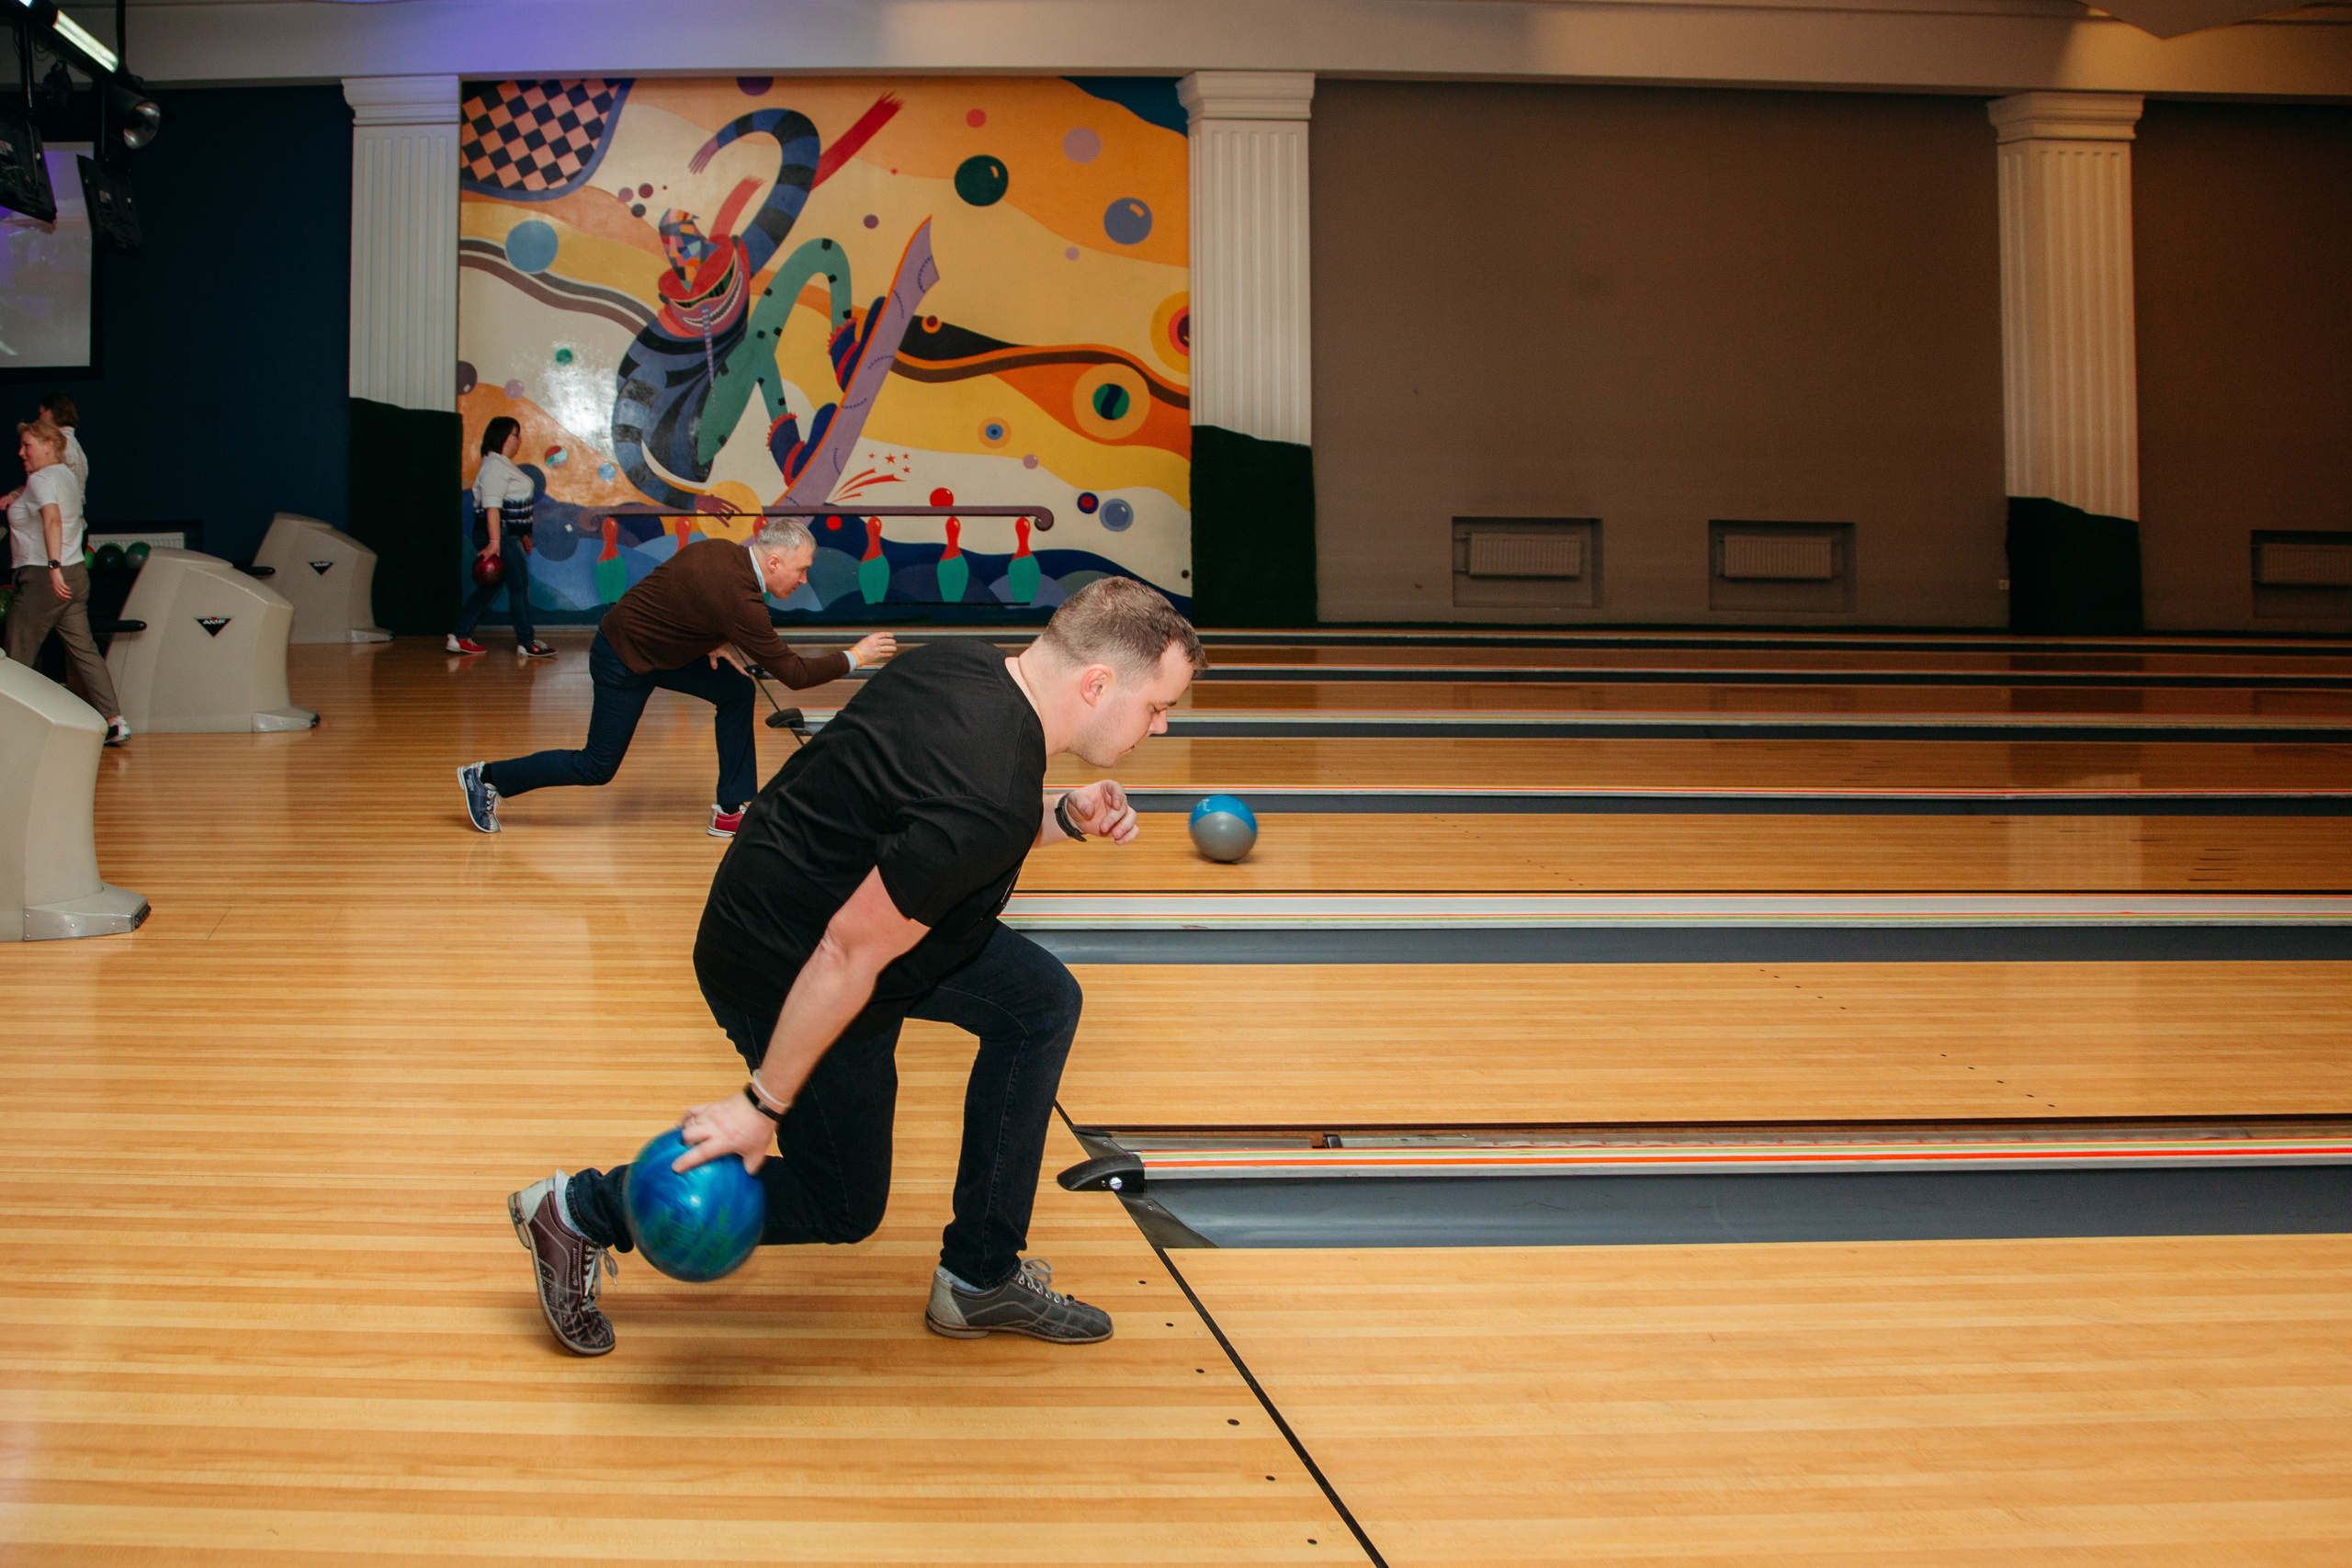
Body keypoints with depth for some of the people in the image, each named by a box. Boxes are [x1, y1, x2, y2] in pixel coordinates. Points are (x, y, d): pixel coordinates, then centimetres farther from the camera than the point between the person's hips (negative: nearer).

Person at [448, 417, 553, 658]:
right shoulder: (494, 466, -14)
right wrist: (494, 542, -28)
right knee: (520, 587, -5)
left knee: (489, 588, 12)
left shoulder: (503, 465, 19)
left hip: (508, 536, 11)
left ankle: (460, 637, 15)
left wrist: (522, 535, 28)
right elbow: (492, 506, -22)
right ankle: (526, 644, 0)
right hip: (499, 535, -11)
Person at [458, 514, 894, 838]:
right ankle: (487, 779, 17)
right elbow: (793, 673, -25)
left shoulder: (721, 552, -5)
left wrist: (715, 642, 0)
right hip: (623, 662, -9)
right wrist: (855, 657, -15)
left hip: (657, 646, 9)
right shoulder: (738, 597, -30)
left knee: (737, 692, 2)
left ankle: (732, 809, 8)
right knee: (597, 767, 3)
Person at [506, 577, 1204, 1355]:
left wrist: (1065, 815, -4)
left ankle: (981, 1276, 18)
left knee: (1043, 1001, 9)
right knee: (843, 1206, 11)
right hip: (785, 974, -9)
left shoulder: (970, 663, -5)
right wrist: (762, 1104, -20)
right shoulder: (984, 801, -33)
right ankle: (581, 1212, 21)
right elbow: (849, 955, -29)